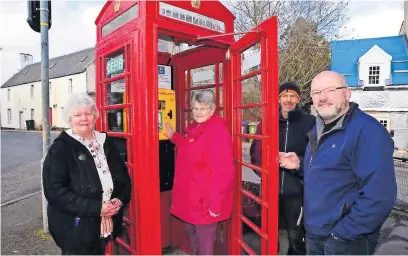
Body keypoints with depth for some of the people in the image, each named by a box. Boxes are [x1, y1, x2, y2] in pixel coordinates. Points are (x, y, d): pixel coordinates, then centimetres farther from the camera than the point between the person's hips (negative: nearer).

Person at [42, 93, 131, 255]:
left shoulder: (106, 142, 5)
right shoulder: (60, 148, -10)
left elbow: (124, 176, 9)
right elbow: (54, 190, -17)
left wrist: (120, 200, -9)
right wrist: (95, 207, -22)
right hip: (76, 229, -5)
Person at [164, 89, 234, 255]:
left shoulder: (217, 131, -23)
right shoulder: (195, 127, 8)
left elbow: (222, 172, -26)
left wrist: (215, 203, -24)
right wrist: (173, 137, 24)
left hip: (205, 200, -9)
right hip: (191, 196, 10)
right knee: (191, 234, 26)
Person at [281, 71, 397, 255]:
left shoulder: (367, 131, -21)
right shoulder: (319, 129, 7)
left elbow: (379, 197, -26)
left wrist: (342, 233, -19)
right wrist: (300, 164, 2)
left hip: (344, 241, -8)